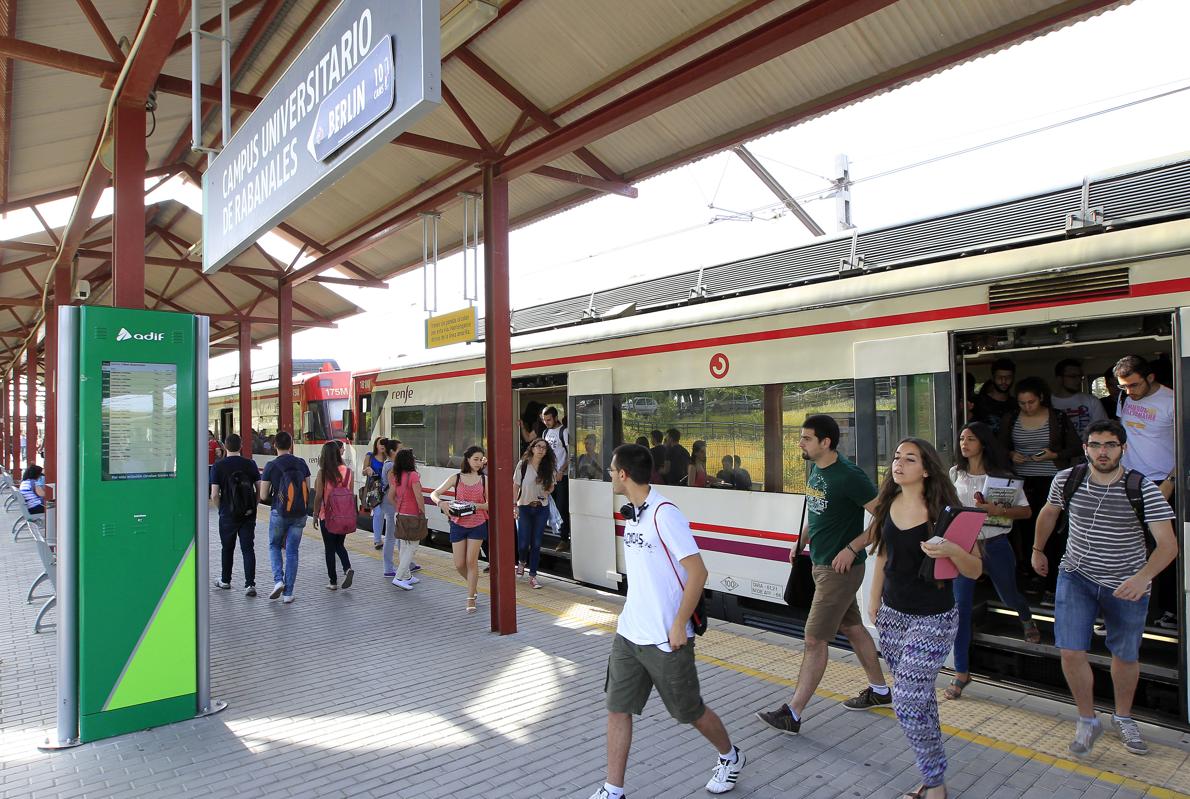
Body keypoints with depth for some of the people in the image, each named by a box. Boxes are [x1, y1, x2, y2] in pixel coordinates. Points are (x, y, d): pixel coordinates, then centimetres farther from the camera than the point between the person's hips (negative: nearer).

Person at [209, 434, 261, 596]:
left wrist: (221, 508, 7)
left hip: (228, 515, -1)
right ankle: (250, 584, -5)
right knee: (248, 549, 2)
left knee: (227, 549, 16)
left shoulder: (218, 466, -7)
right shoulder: (250, 464, -1)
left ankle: (225, 581, 31)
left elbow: (214, 495, -10)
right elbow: (260, 490, -1)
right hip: (249, 514, 1)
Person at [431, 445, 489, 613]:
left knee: (471, 561, -3)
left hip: (478, 525, -1)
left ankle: (471, 599, 11)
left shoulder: (484, 480, 0)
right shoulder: (456, 478, 0)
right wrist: (441, 503, -23)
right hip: (458, 524, 1)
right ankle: (474, 587, 33)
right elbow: (434, 494, -1)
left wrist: (477, 505, -20)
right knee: (459, 565, 4)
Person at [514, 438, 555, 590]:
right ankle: (521, 562, 33)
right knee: (523, 542, -2)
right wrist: (514, 506, -9)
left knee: (536, 543, 2)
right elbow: (515, 486, -4)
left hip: (542, 509, 2)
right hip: (525, 508, -2)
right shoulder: (523, 464, -6)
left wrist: (545, 493, -5)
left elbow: (551, 486, 14)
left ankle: (533, 576, 12)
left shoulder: (548, 467, 2)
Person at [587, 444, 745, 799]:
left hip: (665, 639, -7)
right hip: (628, 635, 7)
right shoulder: (632, 514, 6)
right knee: (617, 708, 7)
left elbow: (698, 572, -21)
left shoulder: (664, 513, -21)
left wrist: (679, 625, -19)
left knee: (689, 711, 12)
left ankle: (730, 757, 39)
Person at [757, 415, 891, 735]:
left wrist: (851, 548, -23)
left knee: (814, 639, -4)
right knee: (852, 627, 22)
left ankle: (793, 714, 4)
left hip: (840, 568, -9)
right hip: (821, 563, 9)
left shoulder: (849, 476, -22)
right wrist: (801, 541, 9)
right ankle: (879, 690, 40)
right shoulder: (816, 469, 5)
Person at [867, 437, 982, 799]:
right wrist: (874, 599, 15)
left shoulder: (943, 512, -15)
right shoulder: (888, 505, 1)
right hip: (892, 613, 6)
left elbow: (975, 571, -12)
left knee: (907, 705, -7)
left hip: (932, 619, -5)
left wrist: (952, 550, -31)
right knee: (920, 698, 18)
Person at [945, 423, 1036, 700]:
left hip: (995, 544, -1)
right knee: (961, 606, -5)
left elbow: (1026, 511, -5)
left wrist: (997, 510, -21)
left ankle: (1027, 618, 61)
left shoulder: (1002, 476, -6)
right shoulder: (956, 474, 3)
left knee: (1009, 596, 21)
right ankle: (961, 672, 1)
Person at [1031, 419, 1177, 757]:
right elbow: (1048, 513, 11)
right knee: (1071, 653, -7)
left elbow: (1168, 544, -22)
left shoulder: (1143, 489, -17)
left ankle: (1123, 717, 41)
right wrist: (1038, 549, 21)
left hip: (1126, 585, -1)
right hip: (1076, 577, 1)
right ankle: (1087, 720, 16)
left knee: (1125, 656, 15)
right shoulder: (1067, 480, -9)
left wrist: (1143, 576, -39)